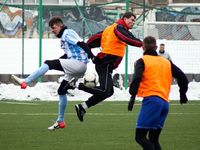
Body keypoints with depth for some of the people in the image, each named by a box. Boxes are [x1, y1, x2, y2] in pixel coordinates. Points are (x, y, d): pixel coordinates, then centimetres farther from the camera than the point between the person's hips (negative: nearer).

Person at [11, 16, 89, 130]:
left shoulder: (67, 33, -6)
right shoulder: (64, 36, 24)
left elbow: (82, 44, -17)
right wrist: (56, 61, 23)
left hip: (78, 64, -10)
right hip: (77, 69, 10)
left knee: (48, 64, -13)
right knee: (62, 91, 14)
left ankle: (25, 82, -15)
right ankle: (60, 122, 19)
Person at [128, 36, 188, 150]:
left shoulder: (142, 61, 5)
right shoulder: (167, 62, 21)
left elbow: (136, 79, -12)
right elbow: (182, 77, 17)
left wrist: (132, 97, -13)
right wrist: (183, 94, 27)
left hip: (151, 99, -6)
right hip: (165, 102, 6)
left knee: (140, 136, -11)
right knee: (153, 138, 12)